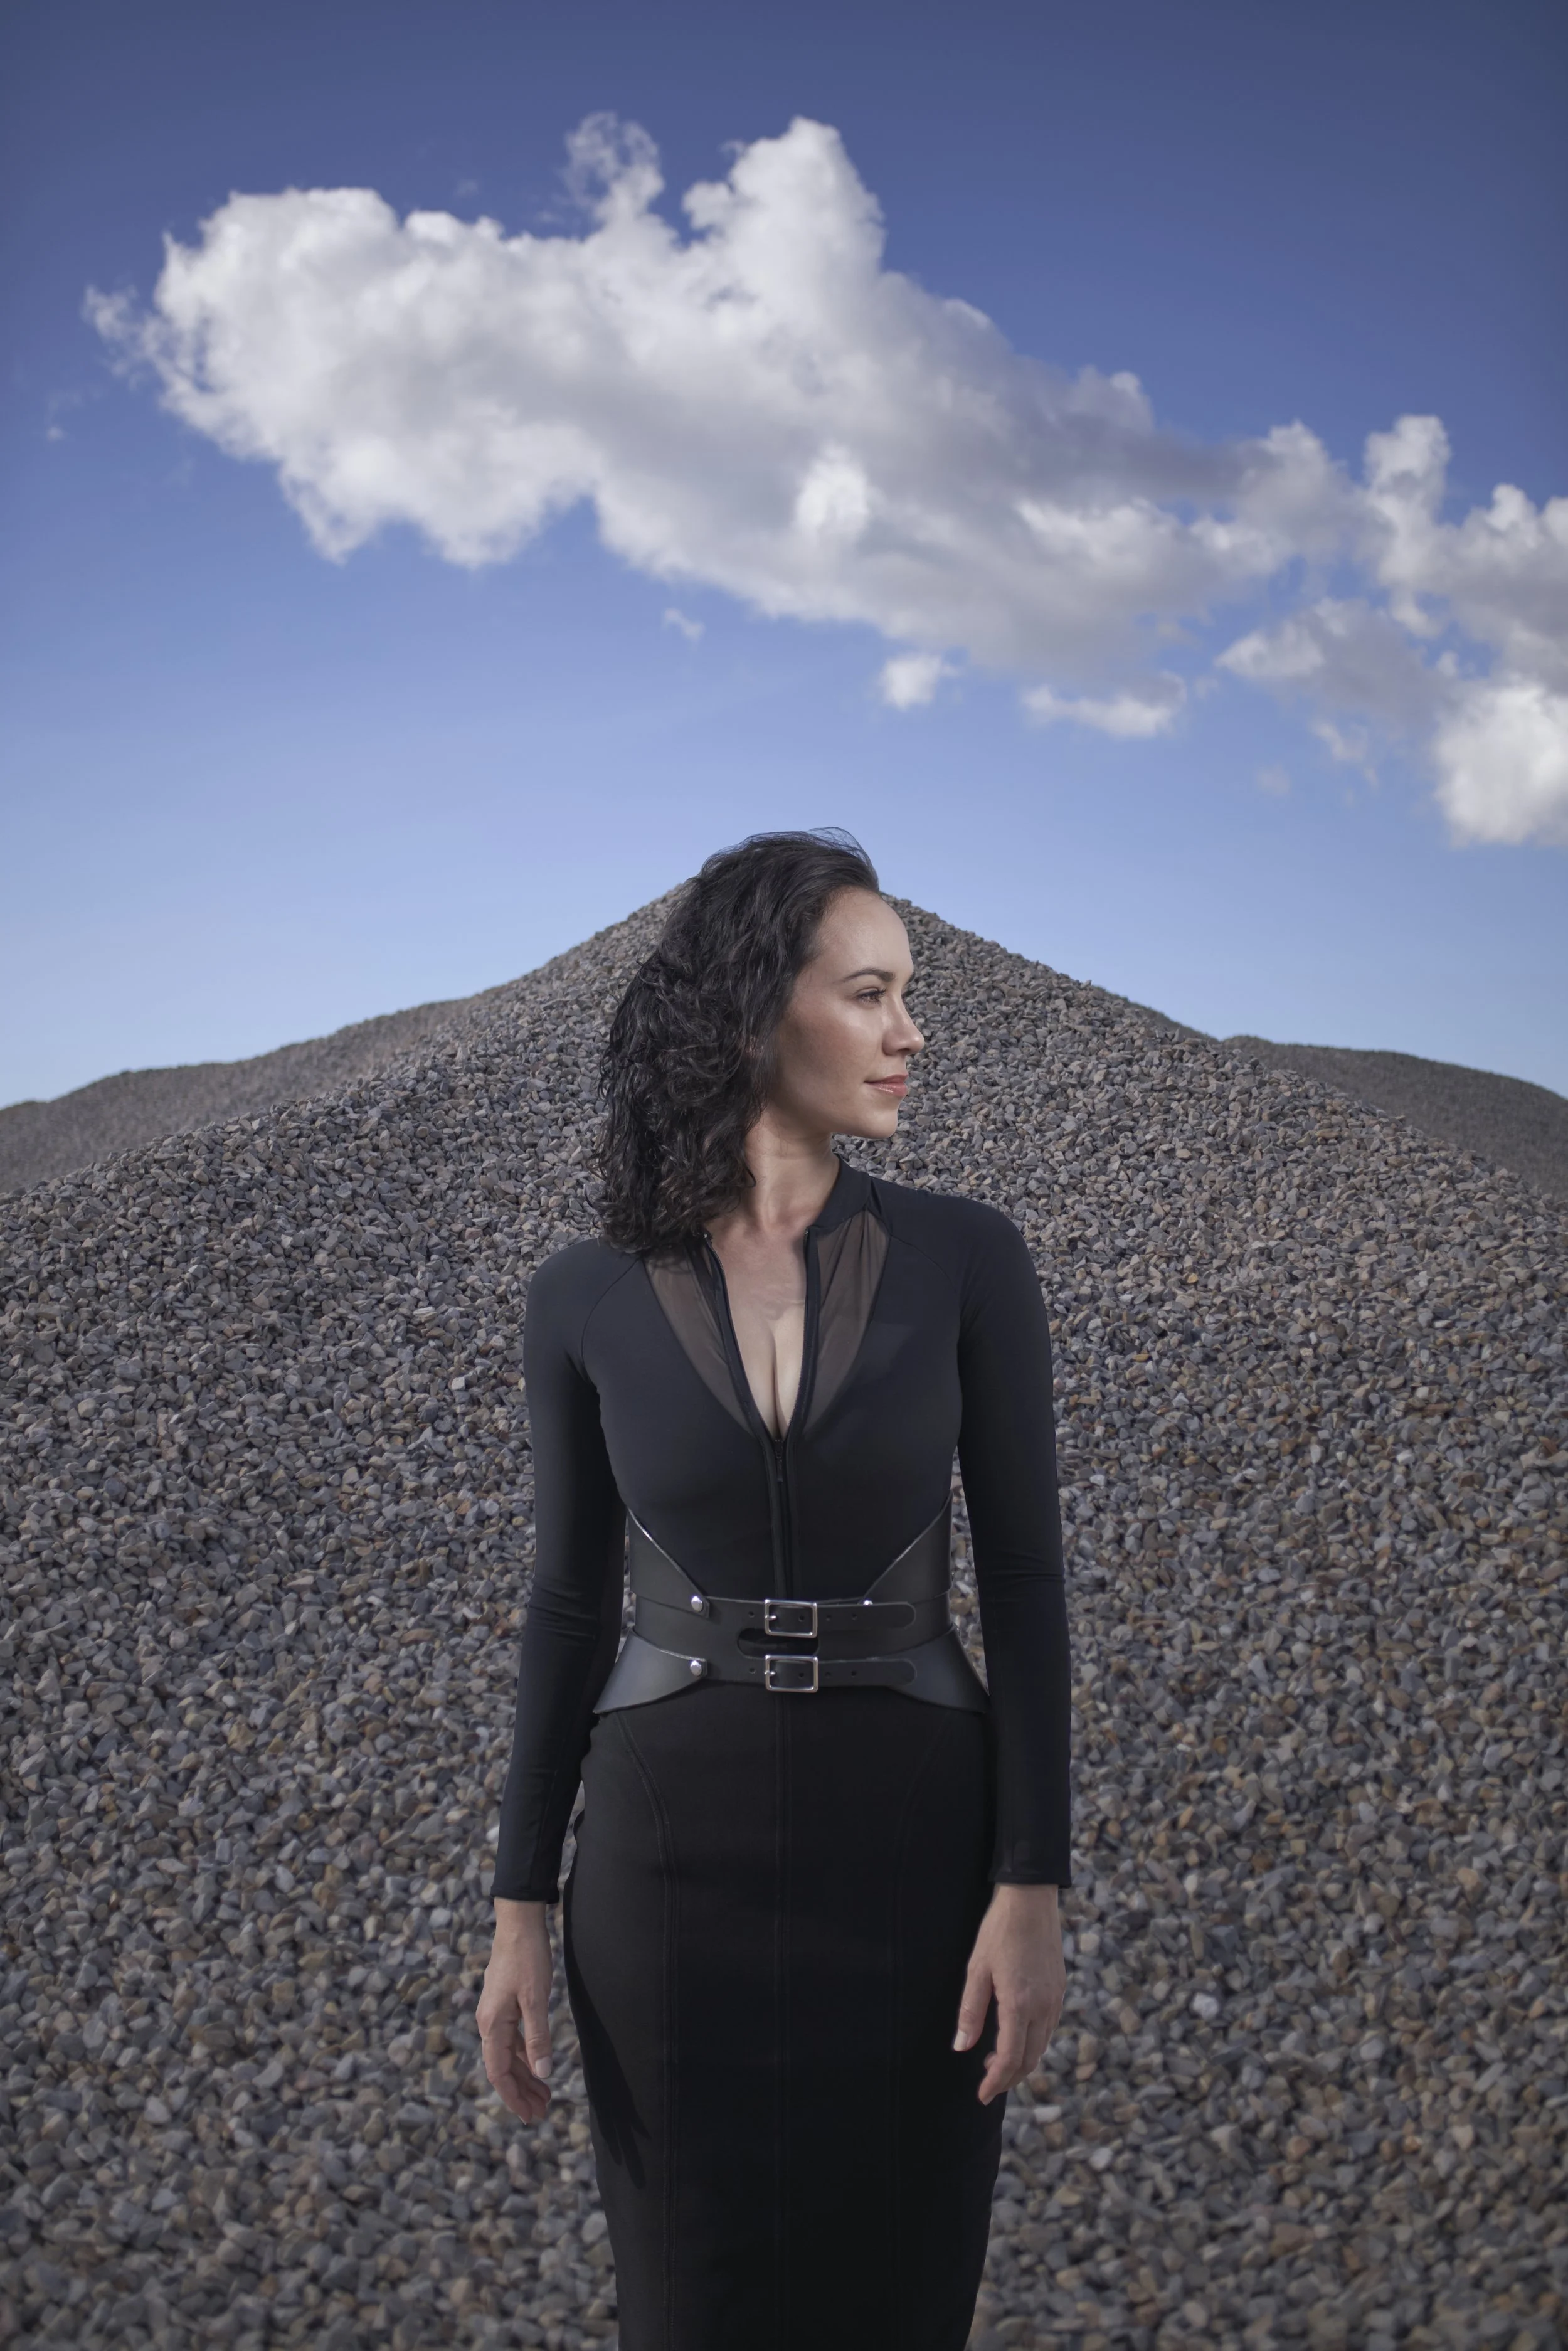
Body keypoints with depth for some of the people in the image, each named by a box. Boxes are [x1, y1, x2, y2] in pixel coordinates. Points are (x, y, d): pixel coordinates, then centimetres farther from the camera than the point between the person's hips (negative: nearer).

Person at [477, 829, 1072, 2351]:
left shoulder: (966, 1258, -5)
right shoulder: (586, 1300, -3)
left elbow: (1022, 1575, -4)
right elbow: (574, 1600, 3)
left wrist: (1033, 1888, -9)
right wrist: (520, 1910, 2)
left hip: (909, 1834, 0)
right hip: (674, 1841, 0)